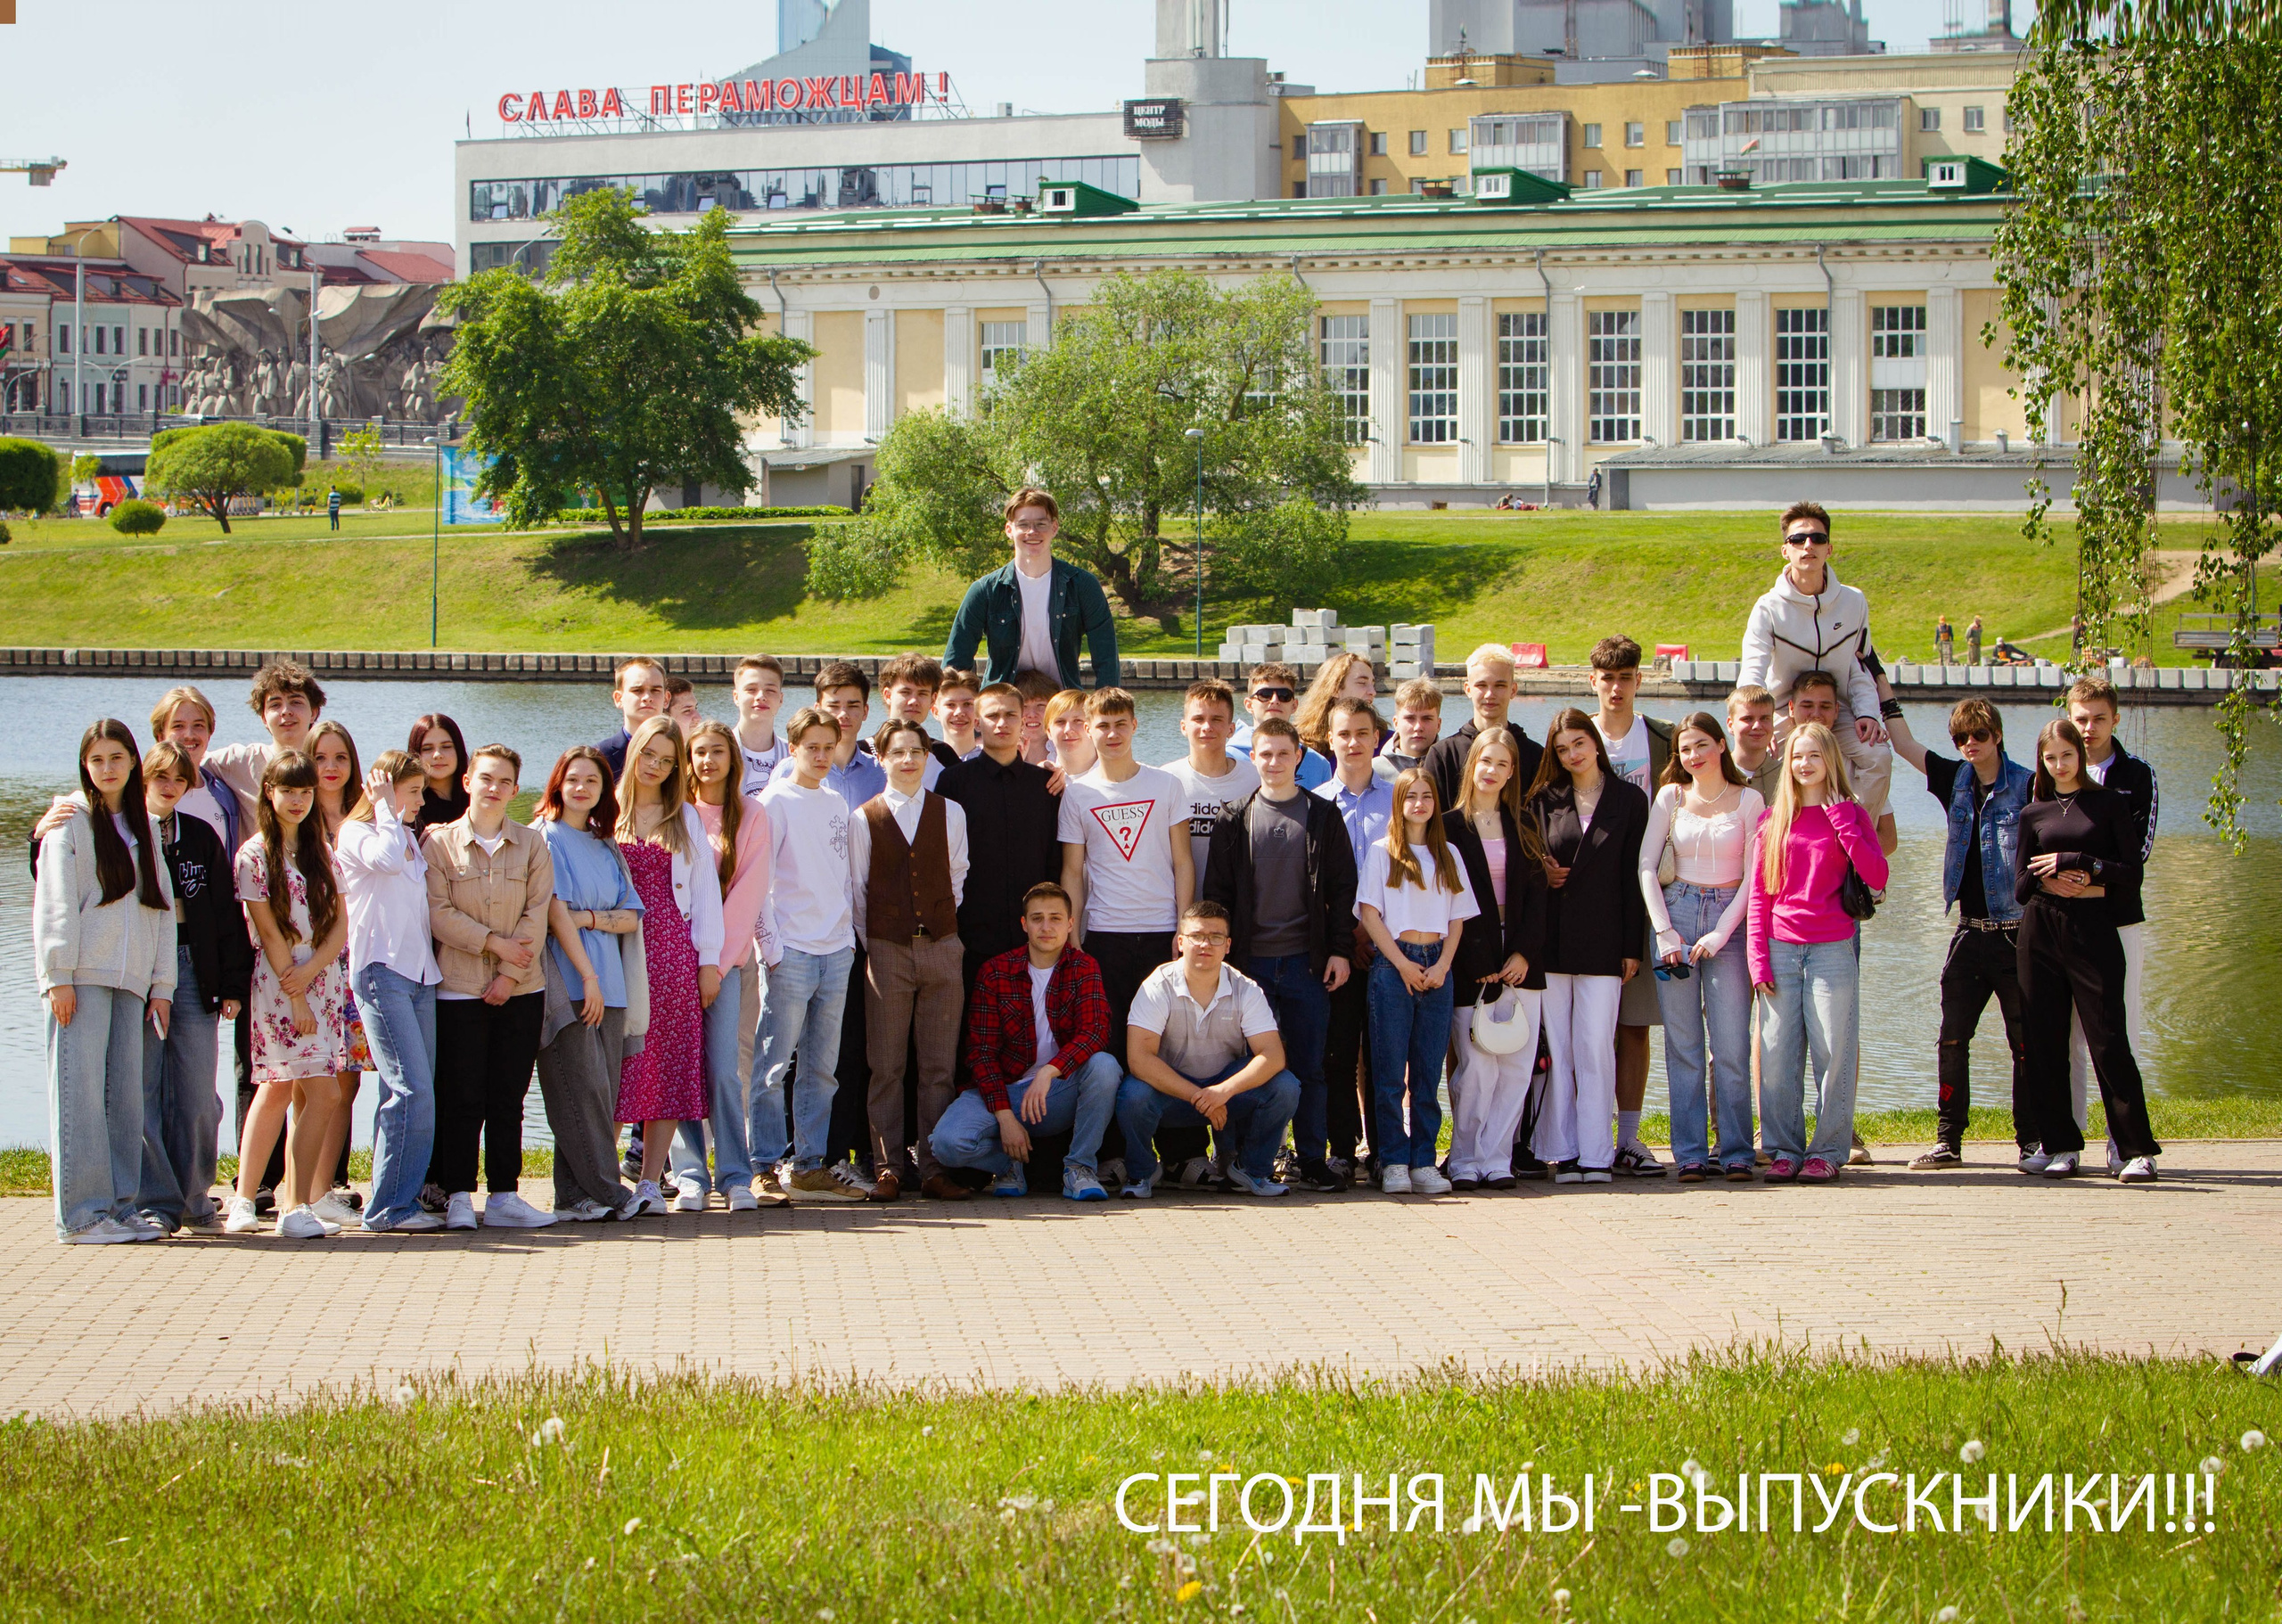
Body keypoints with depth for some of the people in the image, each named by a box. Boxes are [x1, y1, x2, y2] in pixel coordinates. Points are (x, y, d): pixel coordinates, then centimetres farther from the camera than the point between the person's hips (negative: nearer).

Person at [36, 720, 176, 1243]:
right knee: (80, 1091, -8)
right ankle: (82, 1213, -9)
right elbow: (56, 901, -5)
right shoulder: (72, 819, 3)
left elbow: (161, 907, 17)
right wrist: (60, 976, -13)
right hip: (81, 978, -5)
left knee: (125, 1094, 1)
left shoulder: (142, 827, 19)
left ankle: (120, 1207, 4)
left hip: (131, 982, 5)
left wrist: (162, 984, 9)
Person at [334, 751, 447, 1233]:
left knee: (414, 1093, 4)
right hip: (380, 971, -8)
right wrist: (386, 808, -11)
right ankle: (390, 1206, -12)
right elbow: (387, 858, -24)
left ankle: (402, 1200, 7)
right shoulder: (355, 835, -2)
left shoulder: (411, 838, 23)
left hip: (420, 974, 8)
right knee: (412, 1091, -16)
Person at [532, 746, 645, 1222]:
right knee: (583, 1084, -11)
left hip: (607, 982, 6)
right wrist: (588, 976, -13)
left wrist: (589, 918, -9)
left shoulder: (607, 847, 19)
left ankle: (578, 1195, 3)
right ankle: (601, 1191, -8)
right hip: (567, 981, -6)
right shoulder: (544, 838, 0)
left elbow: (632, 916, 11)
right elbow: (555, 913, -8)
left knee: (604, 1089, 1)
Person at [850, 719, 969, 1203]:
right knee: (886, 1067, -1)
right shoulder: (864, 818, 3)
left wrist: (945, 930, 7)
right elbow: (855, 889, 6)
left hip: (942, 948, 1)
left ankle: (934, 1166, 7)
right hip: (886, 950, -1)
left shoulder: (950, 814, 7)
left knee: (939, 1066, 2)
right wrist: (868, 944, 3)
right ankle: (887, 1168, 3)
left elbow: (957, 877, 12)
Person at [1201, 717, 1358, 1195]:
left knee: (1309, 1065, 2)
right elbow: (1216, 891, 6)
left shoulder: (1323, 816, 6)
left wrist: (1340, 951, -1)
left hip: (1306, 960, 0)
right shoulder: (1235, 821, 6)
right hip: (1251, 959, 0)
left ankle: (1314, 1159, 8)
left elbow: (1342, 888, 5)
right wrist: (1221, 949, -2)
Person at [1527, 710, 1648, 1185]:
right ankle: (1561, 1153, 4)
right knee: (1555, 1048, 0)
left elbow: (1634, 876, 4)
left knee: (1595, 1048, -4)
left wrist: (1632, 947, 0)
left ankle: (1595, 1154, -2)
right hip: (1551, 939, 2)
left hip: (1603, 940, -2)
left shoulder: (1629, 800, 6)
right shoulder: (1545, 799, 10)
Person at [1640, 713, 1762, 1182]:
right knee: (1683, 1045, 0)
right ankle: (1690, 1155, 4)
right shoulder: (1671, 798, 8)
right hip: (1675, 913, 1)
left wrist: (1720, 933, -9)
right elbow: (1646, 866, 4)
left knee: (1731, 1045, -6)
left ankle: (1736, 1153, 1)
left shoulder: (1748, 800, 4)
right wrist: (1664, 931, -6)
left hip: (1730, 919, -1)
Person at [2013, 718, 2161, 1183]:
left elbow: (2131, 869, -2)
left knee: (2107, 1039, -10)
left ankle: (2138, 1150, -10)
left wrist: (2075, 862, -9)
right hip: (2041, 931, 4)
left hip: (2093, 929, -4)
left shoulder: (2108, 804, 5)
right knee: (2045, 1042, 1)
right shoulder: (2035, 814, 13)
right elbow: (2020, 887, 12)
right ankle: (2058, 1144, 8)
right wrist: (2047, 881, -9)